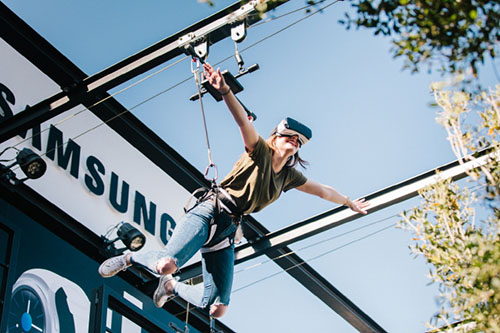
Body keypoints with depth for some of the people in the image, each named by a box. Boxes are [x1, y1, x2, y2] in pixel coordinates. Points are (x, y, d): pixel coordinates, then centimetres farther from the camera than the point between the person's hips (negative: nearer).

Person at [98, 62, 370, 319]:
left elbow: (322, 191, 33)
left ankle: (171, 286, 23)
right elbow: (243, 121, -17)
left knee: (217, 309, -5)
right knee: (167, 264, -32)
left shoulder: (290, 176, 18)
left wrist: (349, 203, 42)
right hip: (209, 212, -6)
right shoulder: (260, 151, 0)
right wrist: (224, 90, -34)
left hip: (227, 230, 6)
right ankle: (129, 258, 3)